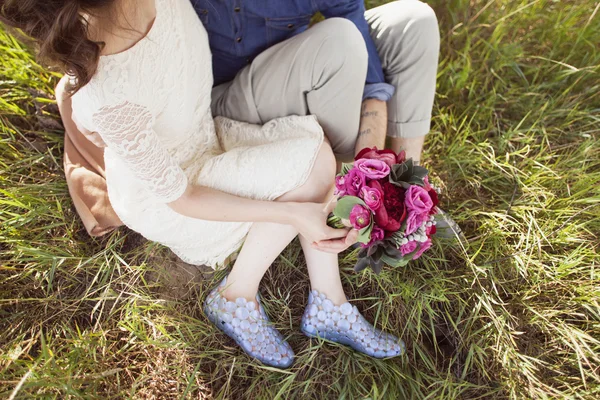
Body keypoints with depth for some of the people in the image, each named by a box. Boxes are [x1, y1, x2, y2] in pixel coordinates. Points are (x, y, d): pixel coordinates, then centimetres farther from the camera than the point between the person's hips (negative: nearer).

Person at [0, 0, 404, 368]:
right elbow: (179, 198, -26)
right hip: (159, 201, -7)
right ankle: (236, 298, -1)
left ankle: (328, 306, -1)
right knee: (309, 161, -21)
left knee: (311, 136, -12)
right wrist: (292, 213, -27)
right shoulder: (110, 99, -37)